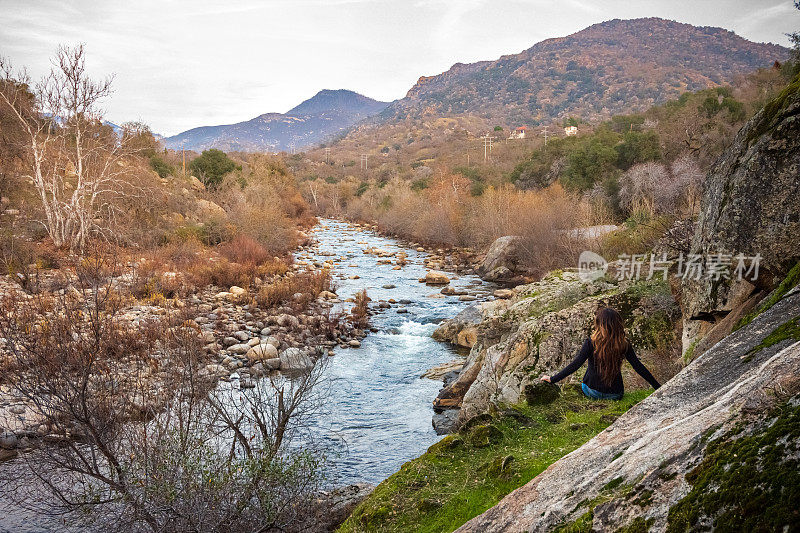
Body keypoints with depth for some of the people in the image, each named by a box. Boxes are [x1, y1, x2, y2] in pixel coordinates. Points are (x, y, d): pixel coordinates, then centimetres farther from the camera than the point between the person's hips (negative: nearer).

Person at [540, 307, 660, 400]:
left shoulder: (591, 343, -18)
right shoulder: (623, 344, -12)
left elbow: (575, 365, -22)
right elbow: (638, 367, -10)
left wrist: (552, 379, -18)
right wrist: (657, 386, 0)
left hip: (592, 392, -2)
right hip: (615, 394, 2)